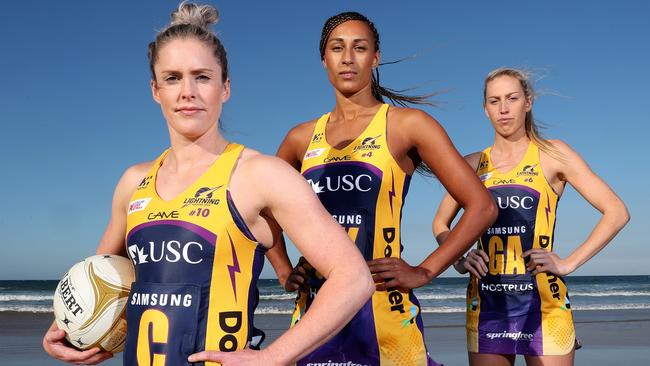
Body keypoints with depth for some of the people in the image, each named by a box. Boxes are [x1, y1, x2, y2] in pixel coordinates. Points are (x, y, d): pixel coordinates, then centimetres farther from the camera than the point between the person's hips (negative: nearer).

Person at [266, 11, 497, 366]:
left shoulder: (407, 125, -2)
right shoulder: (302, 137, 9)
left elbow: (482, 206, -4)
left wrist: (423, 272, -8)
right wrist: (284, 271, 10)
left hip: (382, 310, -4)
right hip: (313, 310, 4)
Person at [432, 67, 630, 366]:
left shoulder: (552, 154, 1)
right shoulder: (472, 165, 9)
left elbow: (616, 212, -1)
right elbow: (441, 223, 21)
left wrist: (569, 263, -8)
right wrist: (459, 261, 3)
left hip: (542, 300, -2)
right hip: (486, 302, 3)